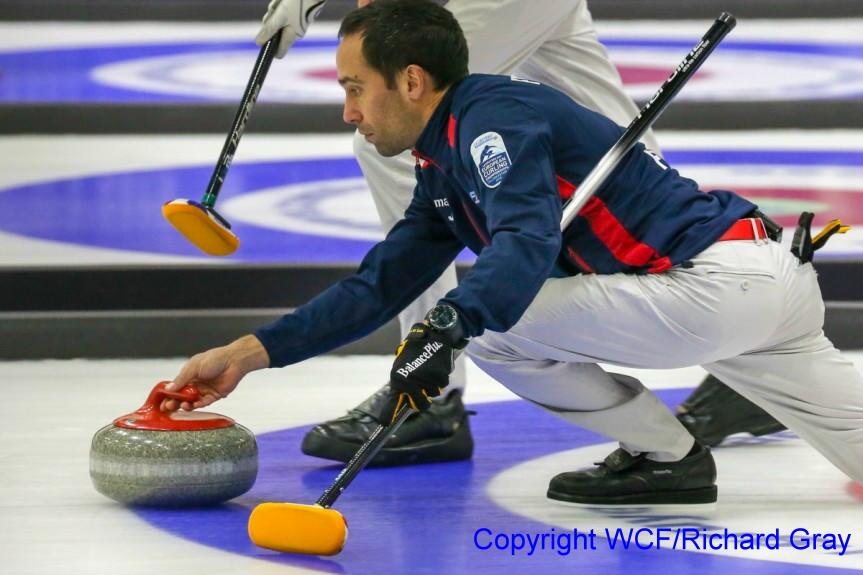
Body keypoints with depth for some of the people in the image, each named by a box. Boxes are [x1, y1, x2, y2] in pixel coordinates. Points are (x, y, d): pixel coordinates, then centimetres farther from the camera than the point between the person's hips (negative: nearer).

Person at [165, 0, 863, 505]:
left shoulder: (495, 116, -12)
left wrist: (444, 328, -44)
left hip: (719, 283, -10)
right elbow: (380, 285, 18)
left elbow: (527, 245, -29)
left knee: (493, 324, -10)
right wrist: (252, 352, 10)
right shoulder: (446, 170, 18)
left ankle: (666, 456, 2)